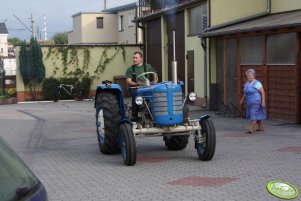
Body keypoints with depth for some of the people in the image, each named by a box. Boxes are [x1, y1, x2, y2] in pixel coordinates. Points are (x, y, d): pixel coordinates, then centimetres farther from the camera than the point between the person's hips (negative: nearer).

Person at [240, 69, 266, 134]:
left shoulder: (257, 83, -14)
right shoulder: (246, 83, 8)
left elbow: (263, 92, -14)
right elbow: (245, 92, 20)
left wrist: (263, 102, -18)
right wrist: (242, 99, 16)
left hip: (256, 102, -8)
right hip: (249, 102, 8)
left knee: (254, 115, -10)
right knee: (257, 115, 15)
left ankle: (251, 129, -13)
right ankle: (261, 127, 25)